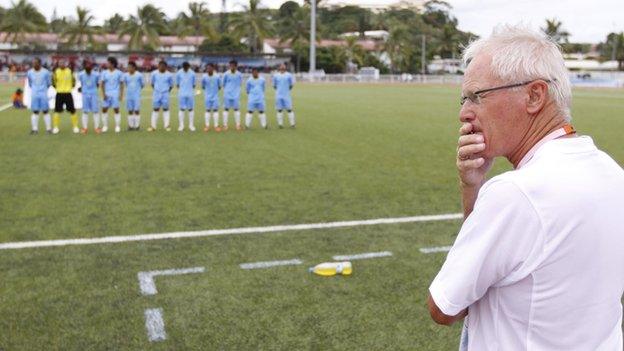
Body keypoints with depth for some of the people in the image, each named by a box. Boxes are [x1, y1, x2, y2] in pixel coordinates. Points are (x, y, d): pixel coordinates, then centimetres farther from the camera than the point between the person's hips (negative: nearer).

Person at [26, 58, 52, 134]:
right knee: (35, 112, 3)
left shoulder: (45, 72, -5)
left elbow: (49, 83, 8)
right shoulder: (29, 72, 3)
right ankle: (35, 129, 8)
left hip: (43, 94, -2)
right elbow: (30, 83, 17)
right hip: (34, 95, 2)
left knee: (45, 111, 0)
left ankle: (48, 129, 6)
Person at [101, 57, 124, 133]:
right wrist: (103, 94, -3)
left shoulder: (119, 73, 1)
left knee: (116, 110, -2)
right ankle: (105, 126, 9)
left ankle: (117, 126, 5)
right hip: (107, 94, 3)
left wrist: (121, 95, -3)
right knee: (104, 109, -1)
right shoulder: (104, 73, 7)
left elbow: (121, 84, 3)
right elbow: (102, 84, 8)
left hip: (115, 94, -2)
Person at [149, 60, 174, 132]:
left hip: (165, 94, -1)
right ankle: (153, 126, 8)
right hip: (156, 94, 1)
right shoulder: (154, 73, -2)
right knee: (156, 109, 4)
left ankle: (167, 125, 12)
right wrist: (156, 90, 8)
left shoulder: (169, 75, -5)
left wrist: (167, 91, 4)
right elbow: (152, 83, 11)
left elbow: (171, 85, 7)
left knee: (165, 109, 5)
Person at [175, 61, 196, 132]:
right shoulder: (179, 73, -1)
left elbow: (193, 84, 9)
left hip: (190, 94, 1)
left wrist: (192, 91, 2)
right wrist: (180, 90, -2)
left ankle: (191, 125, 10)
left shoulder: (192, 73, 1)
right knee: (182, 109, 0)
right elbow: (177, 83, 7)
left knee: (190, 109, 3)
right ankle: (181, 125, 6)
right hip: (182, 94, -1)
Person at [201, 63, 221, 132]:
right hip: (207, 96, 0)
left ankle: (216, 126, 9)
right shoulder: (204, 76, -12)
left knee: (215, 110, 2)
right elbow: (203, 86, 3)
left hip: (215, 96, 0)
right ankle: (207, 125, 14)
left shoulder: (217, 76, -13)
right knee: (208, 110, 6)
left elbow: (219, 86, 1)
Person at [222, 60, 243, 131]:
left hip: (236, 95, 1)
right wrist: (227, 89, 11)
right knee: (226, 109, 2)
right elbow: (223, 83, 7)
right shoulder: (226, 74, -5)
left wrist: (235, 88, 8)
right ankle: (225, 125, 8)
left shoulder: (239, 75, -2)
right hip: (227, 94, -1)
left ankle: (238, 125, 11)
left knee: (236, 109, 4)